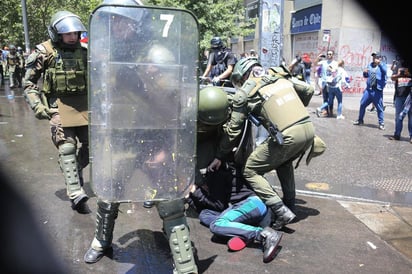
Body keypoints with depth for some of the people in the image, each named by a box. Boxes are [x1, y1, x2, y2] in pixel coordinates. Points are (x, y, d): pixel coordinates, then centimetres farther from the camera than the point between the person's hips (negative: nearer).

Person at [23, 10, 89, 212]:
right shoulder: (44, 52, -3)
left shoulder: (83, 52, 9)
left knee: (89, 144, 7)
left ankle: (74, 172, 35)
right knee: (67, 148, -11)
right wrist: (37, 105, -11)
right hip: (59, 106, -5)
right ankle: (76, 195, -10)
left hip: (83, 106, 5)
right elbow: (29, 82, 0)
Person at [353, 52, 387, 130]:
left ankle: (381, 123, 7)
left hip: (377, 90, -5)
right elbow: (366, 76, 22)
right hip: (369, 89, 5)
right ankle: (360, 120, 21)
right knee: (362, 104, 7)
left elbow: (384, 71, -21)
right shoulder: (370, 65, 14)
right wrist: (365, 72, -1)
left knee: (379, 107, -1)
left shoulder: (382, 65, 0)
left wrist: (379, 63, -32)